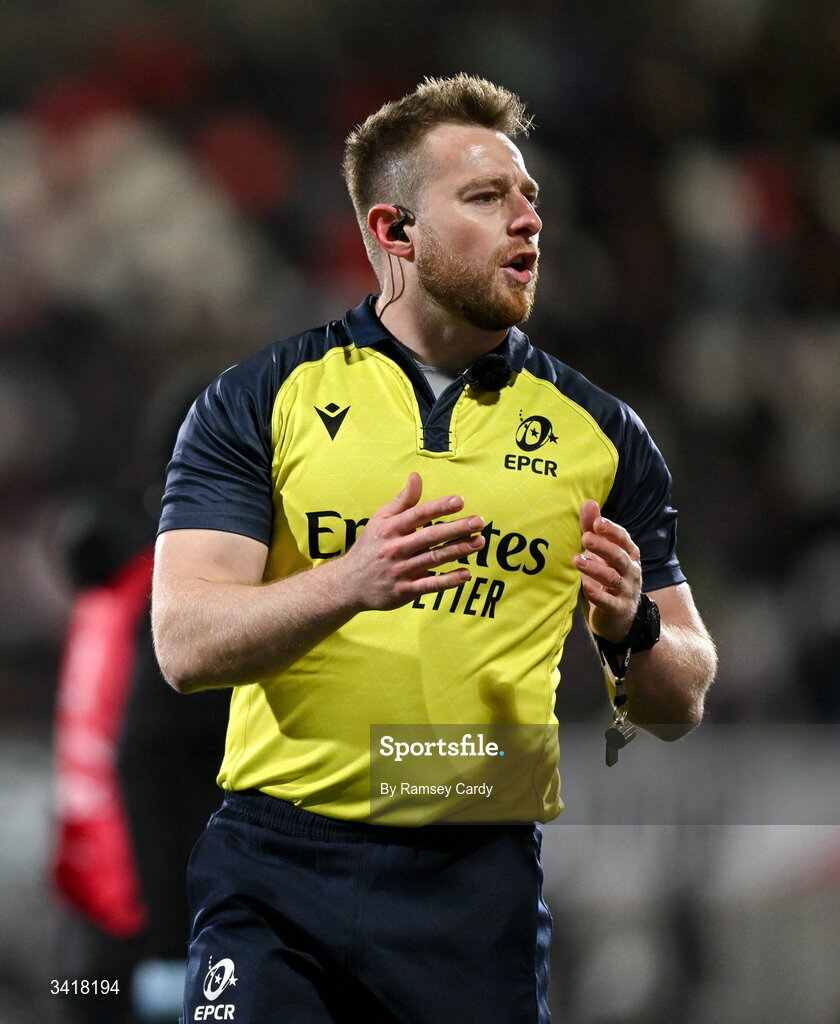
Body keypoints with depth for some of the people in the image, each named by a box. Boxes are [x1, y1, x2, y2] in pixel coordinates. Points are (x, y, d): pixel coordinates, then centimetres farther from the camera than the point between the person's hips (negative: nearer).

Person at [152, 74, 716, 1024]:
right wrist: (351, 583, -24)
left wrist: (634, 631, -11)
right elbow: (185, 642, -7)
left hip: (483, 873, 2)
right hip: (278, 864, -2)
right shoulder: (259, 401, 4)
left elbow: (682, 704, 13)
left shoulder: (599, 435, 10)